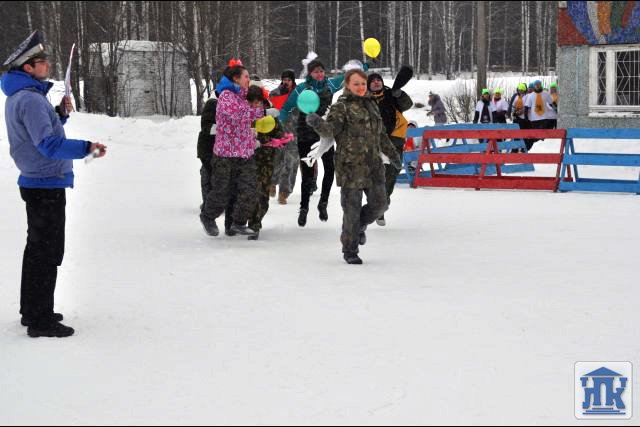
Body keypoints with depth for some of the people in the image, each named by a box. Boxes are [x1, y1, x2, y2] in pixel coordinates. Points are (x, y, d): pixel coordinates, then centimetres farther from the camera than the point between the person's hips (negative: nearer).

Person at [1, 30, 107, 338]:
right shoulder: (30, 99, -21)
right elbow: (48, 144, -29)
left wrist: (60, 114, 9)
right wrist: (86, 148, -34)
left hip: (36, 183, 11)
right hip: (47, 185, -11)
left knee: (37, 248, 19)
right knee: (48, 253, -6)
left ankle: (32, 310, 29)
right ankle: (41, 321, -1)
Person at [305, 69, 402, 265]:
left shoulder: (372, 105, 16)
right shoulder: (341, 107, -6)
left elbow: (381, 134, 27)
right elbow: (331, 128, -22)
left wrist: (393, 154, 32)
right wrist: (318, 123, -43)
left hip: (373, 166, 6)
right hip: (351, 166, -6)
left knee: (379, 204, 6)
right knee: (352, 209, -2)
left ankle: (359, 226, 35)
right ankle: (350, 250, 12)